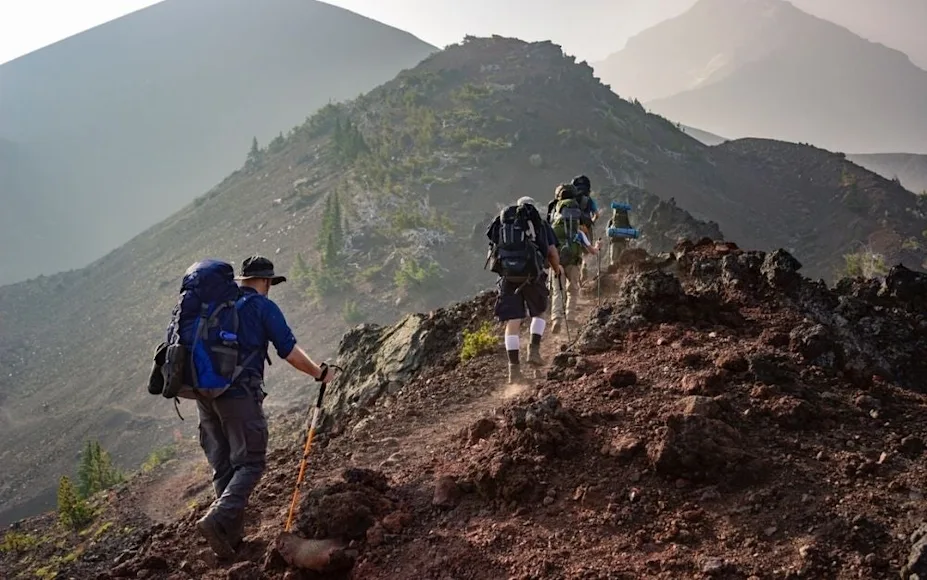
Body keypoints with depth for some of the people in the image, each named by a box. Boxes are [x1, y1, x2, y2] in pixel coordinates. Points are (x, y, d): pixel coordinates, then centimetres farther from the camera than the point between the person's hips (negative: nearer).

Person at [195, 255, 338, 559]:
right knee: (250, 463, -2)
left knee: (223, 466, 13)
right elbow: (290, 352, -4)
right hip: (240, 393, -7)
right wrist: (320, 373, 11)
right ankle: (216, 519, -21)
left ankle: (232, 533, 14)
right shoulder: (263, 307, -1)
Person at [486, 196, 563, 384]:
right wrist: (557, 268, 25)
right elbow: (552, 252, 6)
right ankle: (534, 350, 5)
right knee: (538, 313, 23)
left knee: (512, 322, 3)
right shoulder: (540, 224, 12)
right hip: (533, 275, -1)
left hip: (508, 276, 1)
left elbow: (493, 251, 17)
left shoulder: (502, 222, 17)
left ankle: (514, 369, -1)